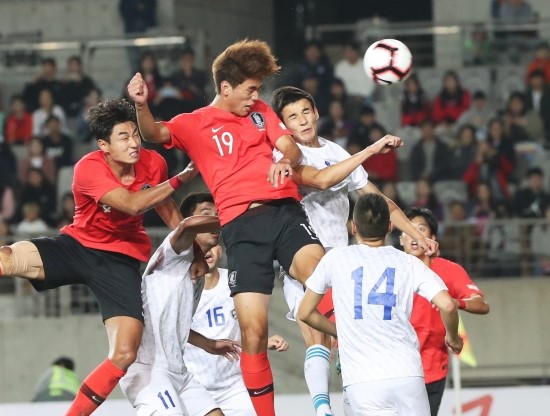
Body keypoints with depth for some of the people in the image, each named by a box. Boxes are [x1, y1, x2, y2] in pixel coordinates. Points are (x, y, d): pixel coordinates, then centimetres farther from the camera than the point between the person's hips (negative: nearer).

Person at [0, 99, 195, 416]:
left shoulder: (153, 163, -6)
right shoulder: (89, 169, -20)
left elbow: (166, 206, 14)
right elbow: (133, 203, -30)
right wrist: (182, 179, -25)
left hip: (121, 259, 3)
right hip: (77, 245, -3)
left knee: (124, 355, -14)